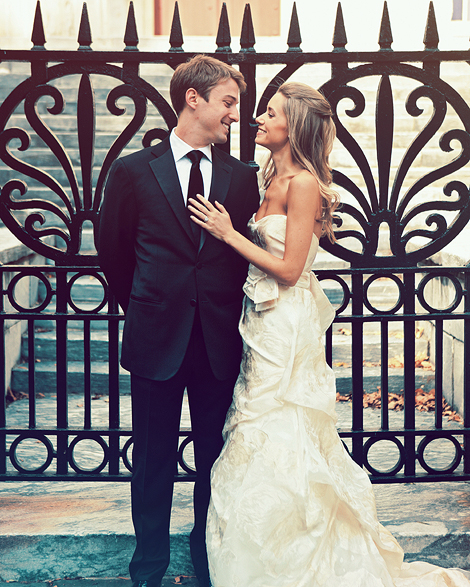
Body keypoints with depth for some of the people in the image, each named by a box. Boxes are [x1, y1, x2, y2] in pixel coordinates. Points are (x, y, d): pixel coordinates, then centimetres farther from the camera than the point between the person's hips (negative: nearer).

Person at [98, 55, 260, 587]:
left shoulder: (242, 178, 5)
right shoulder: (133, 172, 0)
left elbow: (248, 255, 11)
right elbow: (112, 252, 9)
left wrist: (224, 314, 9)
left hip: (219, 342, 2)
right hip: (157, 340, -1)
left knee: (216, 459, 11)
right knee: (153, 462, 9)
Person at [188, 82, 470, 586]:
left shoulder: (303, 183, -16)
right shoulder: (274, 178, 11)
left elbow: (288, 268, -18)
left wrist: (230, 233, -14)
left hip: (286, 326, -9)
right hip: (264, 320, 9)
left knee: (279, 441, 0)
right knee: (264, 443, 14)